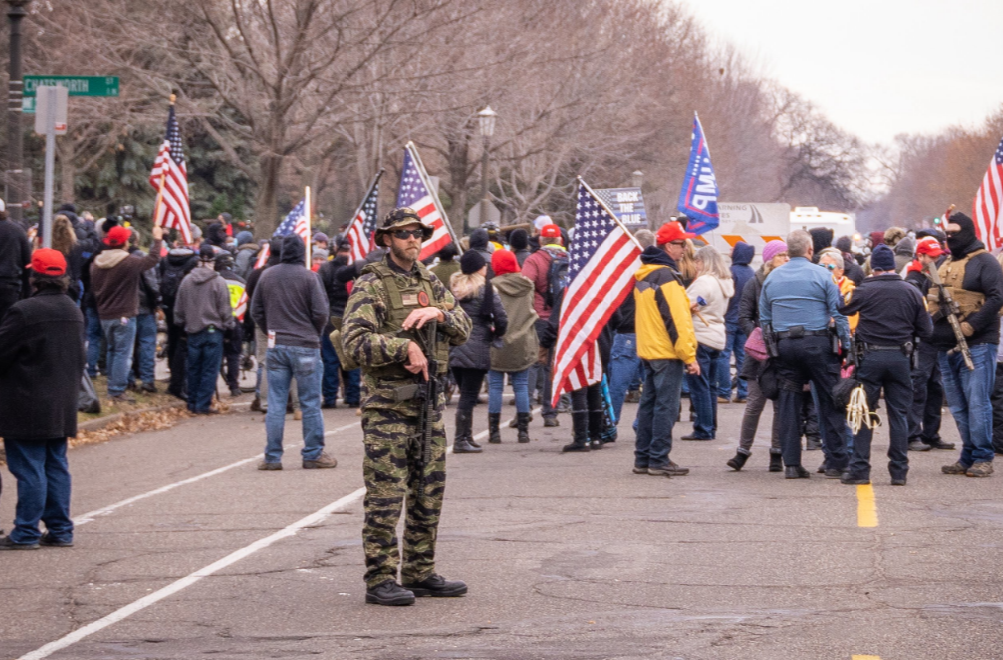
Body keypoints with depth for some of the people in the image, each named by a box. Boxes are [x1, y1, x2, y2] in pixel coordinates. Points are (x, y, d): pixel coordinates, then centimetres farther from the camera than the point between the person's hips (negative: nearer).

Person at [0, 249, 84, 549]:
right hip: (63, 406, 8)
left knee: (29, 468, -3)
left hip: (28, 407, -8)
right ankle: (60, 530, 16)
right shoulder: (73, 311, 9)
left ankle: (26, 532, 1)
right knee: (56, 466, 13)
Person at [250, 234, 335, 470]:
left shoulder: (267, 276, 3)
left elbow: (256, 311, 9)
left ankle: (272, 456, 5)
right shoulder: (308, 276, -9)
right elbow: (321, 312, -9)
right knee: (310, 403, 4)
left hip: (276, 347, 4)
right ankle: (313, 455, 8)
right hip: (305, 347, -3)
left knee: (275, 404, 6)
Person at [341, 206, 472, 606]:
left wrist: (439, 314, -10)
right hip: (387, 404, -7)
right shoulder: (371, 285, -7)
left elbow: (464, 331, 9)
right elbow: (355, 341, -18)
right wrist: (406, 347, -21)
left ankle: (420, 573, 20)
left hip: (430, 402, 7)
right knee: (385, 496, -6)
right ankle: (380, 580, -3)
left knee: (429, 493, 11)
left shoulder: (431, 284, 14)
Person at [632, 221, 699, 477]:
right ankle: (659, 460, -5)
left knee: (649, 404, 13)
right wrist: (689, 356, -17)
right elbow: (676, 319, -19)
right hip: (667, 352, -9)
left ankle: (642, 459, 16)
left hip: (648, 350, 9)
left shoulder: (643, 275, 13)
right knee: (666, 406, -5)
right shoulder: (665, 276, -16)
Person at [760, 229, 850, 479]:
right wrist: (846, 345, -1)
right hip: (817, 343, -4)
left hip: (784, 344, 4)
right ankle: (836, 463, 2)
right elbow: (839, 313, -5)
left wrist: (771, 347, 19)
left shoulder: (772, 278, 9)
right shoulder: (821, 275, -3)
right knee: (830, 402, 3)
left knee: (789, 404, 6)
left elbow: (764, 318, 13)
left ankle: (792, 463, 5)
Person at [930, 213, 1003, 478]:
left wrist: (971, 325, -19)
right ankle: (968, 457, 16)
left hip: (976, 344, -8)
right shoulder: (945, 265, 20)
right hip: (947, 346, 8)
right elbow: (931, 297, 27)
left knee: (977, 402, -9)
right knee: (958, 406, 9)